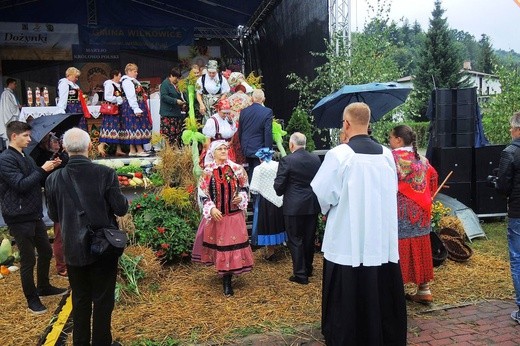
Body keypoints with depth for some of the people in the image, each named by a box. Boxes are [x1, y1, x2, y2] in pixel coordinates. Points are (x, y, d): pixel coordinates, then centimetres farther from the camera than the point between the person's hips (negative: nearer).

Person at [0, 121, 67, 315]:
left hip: (34, 215, 8)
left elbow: (39, 182, 16)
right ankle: (32, 299, 16)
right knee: (28, 259, 1)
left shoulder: (26, 158, 13)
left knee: (46, 252, 18)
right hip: (19, 218, -8)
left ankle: (44, 287, 37)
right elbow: (21, 184, -22)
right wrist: (42, 169, -18)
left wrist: (51, 168, 1)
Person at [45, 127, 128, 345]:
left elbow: (53, 216, 3)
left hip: (73, 248, 3)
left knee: (80, 301, 19)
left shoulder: (53, 179, -7)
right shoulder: (105, 174, -17)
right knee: (103, 300, 12)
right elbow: (121, 209, -14)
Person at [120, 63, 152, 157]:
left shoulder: (133, 81, 20)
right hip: (132, 108, -10)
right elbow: (131, 97, -20)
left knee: (134, 128, 9)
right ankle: (139, 150, -7)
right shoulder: (127, 81, -12)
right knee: (136, 127, -9)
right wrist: (136, 109, -24)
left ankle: (132, 150, 11)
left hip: (135, 107, 10)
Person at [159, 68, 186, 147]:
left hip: (176, 113, 9)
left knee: (177, 133, 6)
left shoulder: (175, 85, 19)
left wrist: (182, 102, 11)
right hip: (167, 113, -9)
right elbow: (164, 96, -17)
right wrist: (176, 101, -22)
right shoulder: (165, 84, -7)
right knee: (169, 133, -10)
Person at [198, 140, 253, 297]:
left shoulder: (237, 169, -1)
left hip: (234, 214, 1)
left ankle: (227, 280, 12)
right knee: (220, 244, 8)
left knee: (233, 243, 2)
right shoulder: (207, 172, -5)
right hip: (216, 215, -1)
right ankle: (224, 273, 30)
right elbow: (202, 195, -3)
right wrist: (211, 209, -16)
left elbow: (245, 187, 10)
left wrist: (241, 197, -9)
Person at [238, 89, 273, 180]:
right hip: (259, 149, -5)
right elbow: (268, 133, -14)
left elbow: (240, 132, 9)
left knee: (250, 172, 18)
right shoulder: (267, 112, -12)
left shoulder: (243, 111, 2)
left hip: (246, 149, 5)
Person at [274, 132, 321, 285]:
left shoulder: (286, 161, -14)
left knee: (295, 240, 5)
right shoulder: (316, 158, 1)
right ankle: (308, 269, 32)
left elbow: (278, 186, -12)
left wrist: (282, 193, 9)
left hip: (294, 207, -5)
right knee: (309, 239, 17)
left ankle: (300, 275, 9)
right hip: (312, 205, 6)